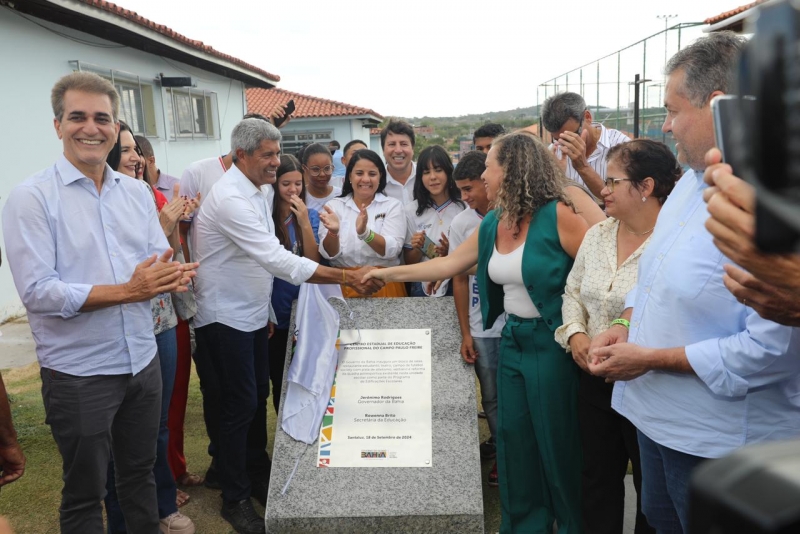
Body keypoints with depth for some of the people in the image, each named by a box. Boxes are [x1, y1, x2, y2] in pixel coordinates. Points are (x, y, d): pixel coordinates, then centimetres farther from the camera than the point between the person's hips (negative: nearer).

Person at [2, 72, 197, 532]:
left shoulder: (137, 192, 5)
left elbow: (162, 259, 6)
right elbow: (37, 292, -18)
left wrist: (174, 275, -17)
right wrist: (127, 291, -25)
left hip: (144, 361, 5)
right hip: (79, 374, -4)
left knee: (141, 473, 22)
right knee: (85, 493, 14)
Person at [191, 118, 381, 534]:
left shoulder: (254, 192, 7)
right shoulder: (231, 198, -25)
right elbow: (278, 260, -32)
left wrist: (265, 311, 16)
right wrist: (347, 276, -33)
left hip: (251, 314, 9)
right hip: (225, 318, -9)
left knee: (259, 398, 16)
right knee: (240, 405, 1)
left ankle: (258, 477, 33)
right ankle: (235, 499, 19)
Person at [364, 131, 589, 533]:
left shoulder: (556, 215, -17)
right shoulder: (492, 224, 6)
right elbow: (449, 264, 13)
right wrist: (389, 273, 14)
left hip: (552, 344, -7)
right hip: (512, 341, 7)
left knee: (558, 444, 8)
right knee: (514, 442, 14)